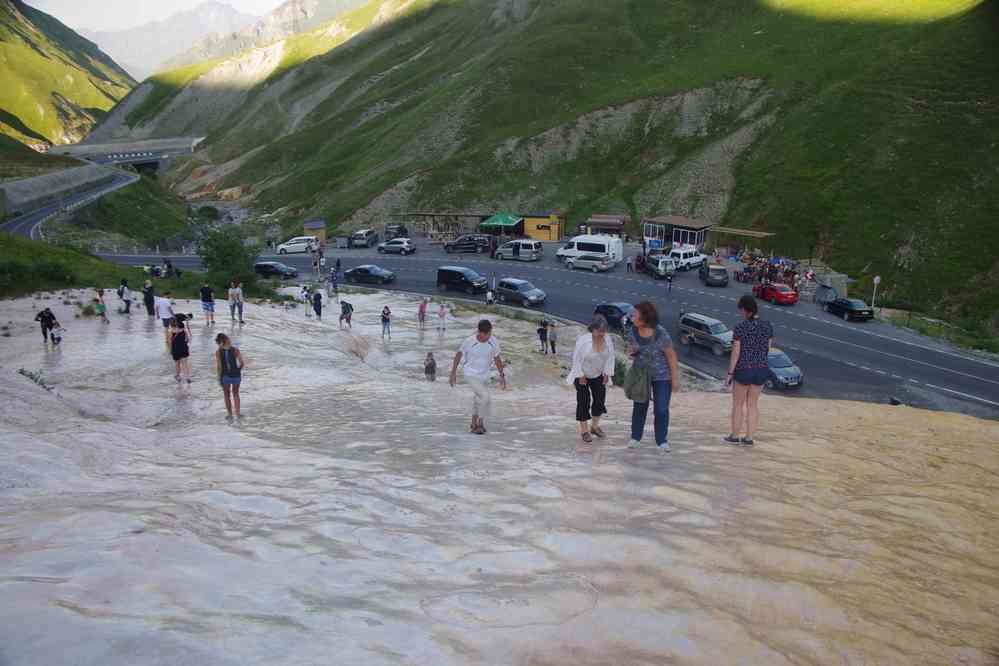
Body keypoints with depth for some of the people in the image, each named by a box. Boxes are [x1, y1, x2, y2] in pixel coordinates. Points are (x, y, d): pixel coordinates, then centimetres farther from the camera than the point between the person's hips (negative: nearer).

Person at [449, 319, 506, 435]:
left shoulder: (494, 342, -13)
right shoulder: (469, 341, -21)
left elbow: (497, 359, 2)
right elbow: (459, 354, -5)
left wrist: (502, 376, 4)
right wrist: (453, 373, 0)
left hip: (484, 376, 4)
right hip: (471, 375, -4)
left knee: (478, 400, 18)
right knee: (486, 397, -19)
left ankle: (474, 425, 37)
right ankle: (481, 423, -1)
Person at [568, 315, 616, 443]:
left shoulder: (608, 339, -13)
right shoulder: (583, 340, -27)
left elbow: (610, 357, -1)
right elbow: (577, 358, -18)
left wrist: (607, 374, -3)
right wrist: (581, 376, -15)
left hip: (598, 375, 5)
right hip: (582, 375, -5)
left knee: (600, 399, 7)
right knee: (583, 401, -2)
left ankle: (595, 426, 26)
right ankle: (584, 430, 9)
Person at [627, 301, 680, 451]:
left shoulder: (661, 334, -26)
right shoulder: (633, 331, -12)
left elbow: (671, 355, -15)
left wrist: (675, 378, -11)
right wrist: (630, 352, -19)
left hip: (662, 376, -4)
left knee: (661, 409, -2)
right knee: (640, 406, 12)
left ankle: (662, 441, 15)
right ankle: (635, 437, 26)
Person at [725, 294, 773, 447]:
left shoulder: (740, 327, -15)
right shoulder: (767, 326, -1)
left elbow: (735, 352, -14)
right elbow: (767, 349, 8)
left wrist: (729, 374, -6)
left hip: (743, 370, -4)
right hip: (761, 370, 5)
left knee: (737, 404, 12)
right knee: (752, 404, 16)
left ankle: (735, 436, 21)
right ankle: (749, 438, 18)